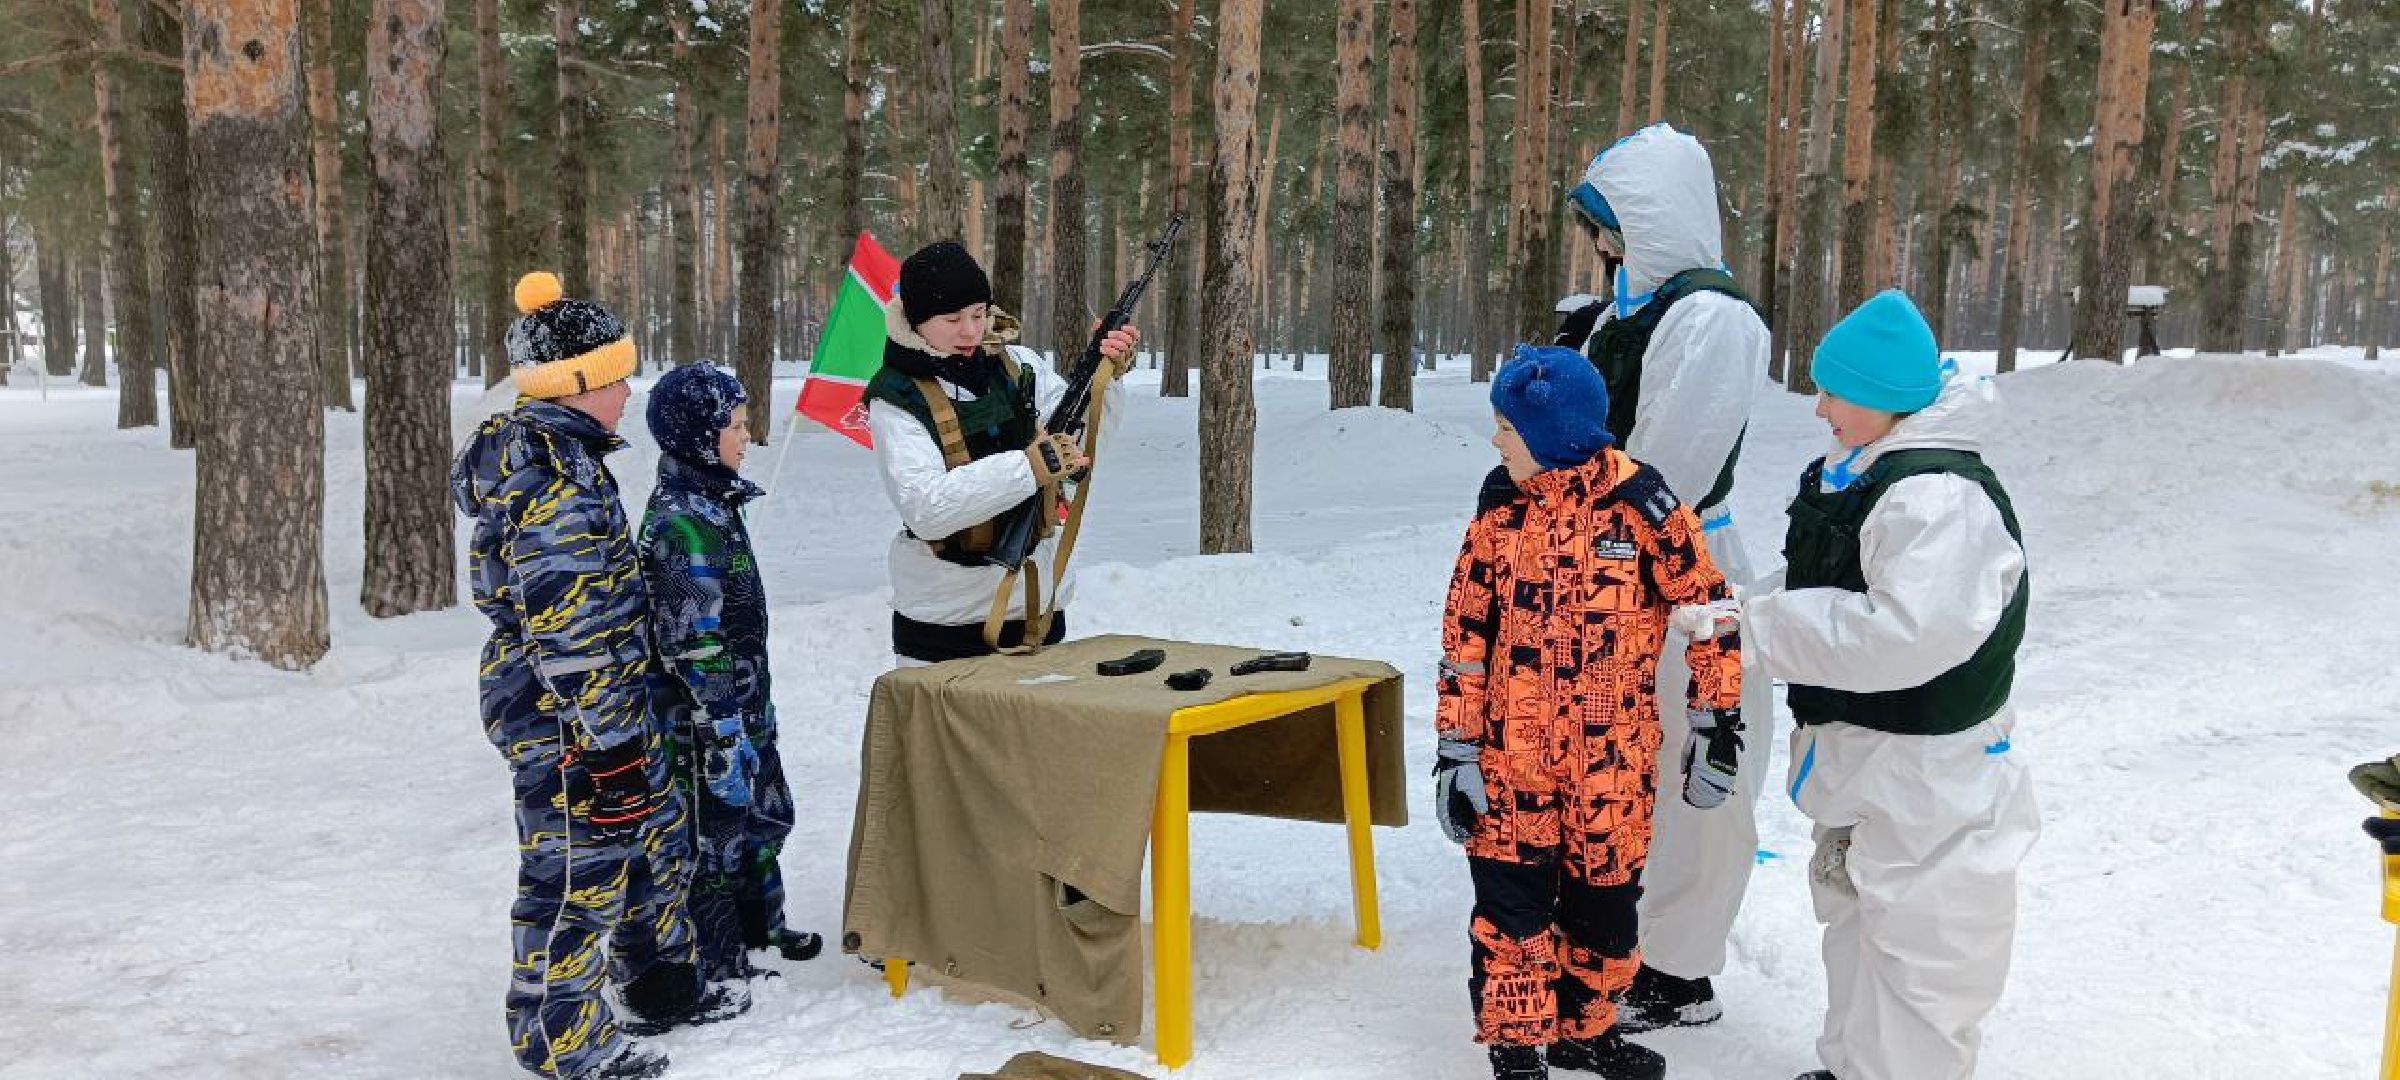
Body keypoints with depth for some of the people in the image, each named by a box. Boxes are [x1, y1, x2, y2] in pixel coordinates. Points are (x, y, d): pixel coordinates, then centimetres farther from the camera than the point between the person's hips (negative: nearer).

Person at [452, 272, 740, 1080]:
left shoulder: (545, 451, 11)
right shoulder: (557, 477, -22)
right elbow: (568, 627, -25)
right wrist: (606, 743, -22)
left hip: (611, 704, 11)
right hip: (565, 718, -11)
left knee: (654, 838, 21)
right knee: (578, 868, 2)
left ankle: (661, 984, 38)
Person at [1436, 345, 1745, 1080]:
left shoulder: (1639, 504, -9)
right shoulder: (1501, 513, 0)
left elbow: (1709, 611, -2)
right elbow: (1465, 637, 2)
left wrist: (1719, 730, -2)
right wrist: (1455, 751, -1)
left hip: (1614, 758, -1)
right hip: (1512, 754, 1)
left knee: (1606, 896, 13)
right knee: (1511, 901, 0)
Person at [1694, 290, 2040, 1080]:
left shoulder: (1942, 497, -25)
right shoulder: (1858, 475, 7)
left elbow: (1906, 632, -35)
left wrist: (1760, 629, -29)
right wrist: (1754, 613, 4)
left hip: (1923, 777, -11)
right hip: (1859, 758, 11)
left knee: (1912, 944, -2)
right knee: (1856, 920, 24)